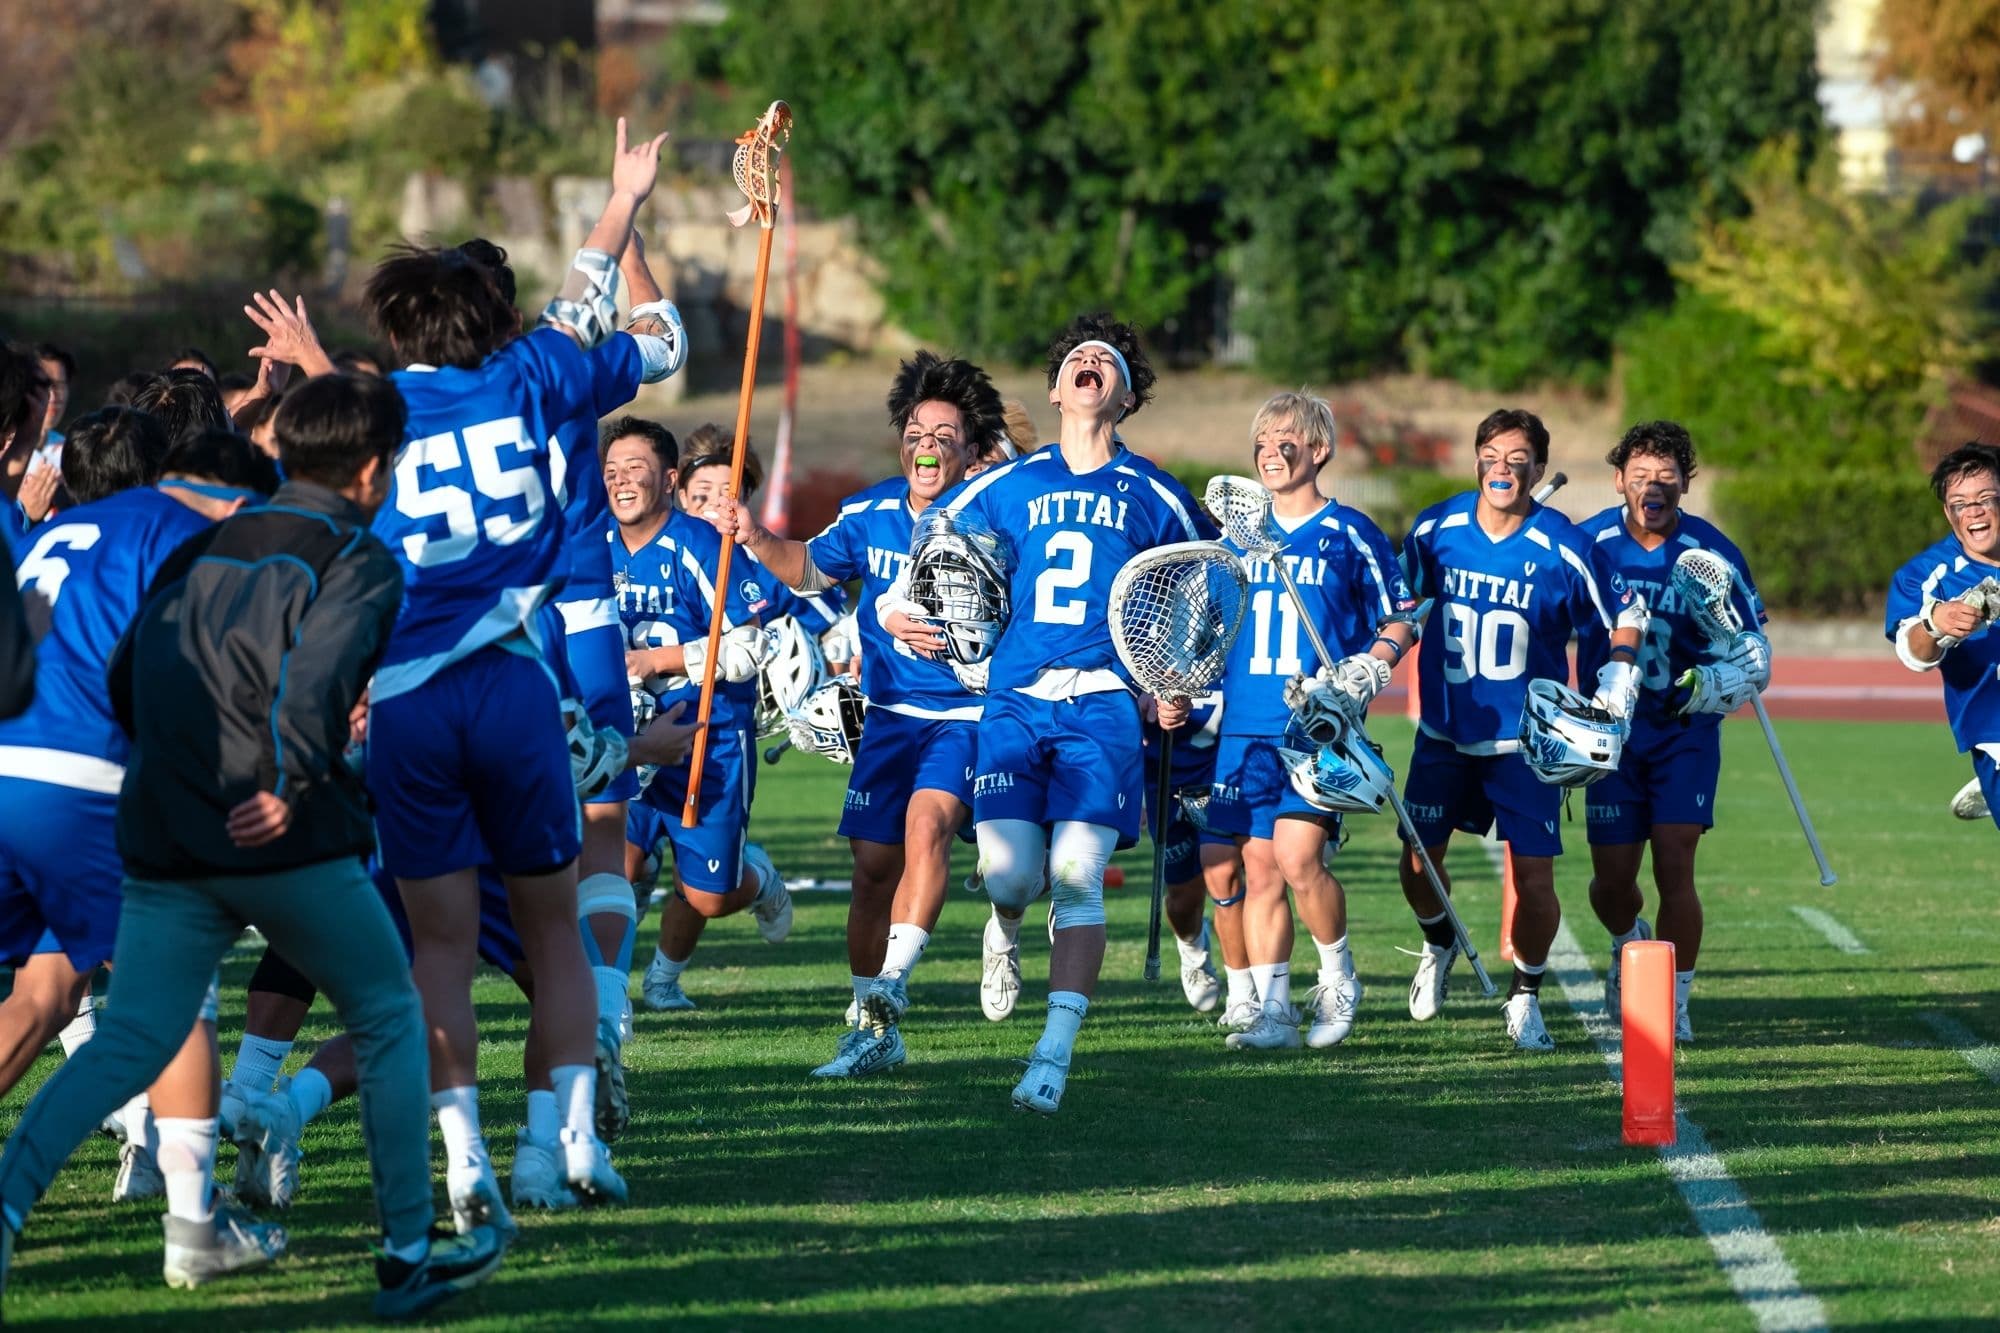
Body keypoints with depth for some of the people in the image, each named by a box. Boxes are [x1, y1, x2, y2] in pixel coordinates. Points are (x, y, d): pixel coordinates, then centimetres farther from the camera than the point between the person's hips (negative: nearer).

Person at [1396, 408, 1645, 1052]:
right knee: (1418, 861, 5)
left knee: (1533, 876, -8)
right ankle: (1439, 943, 40)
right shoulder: (1434, 530, -6)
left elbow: (1627, 614, -1)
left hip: (1527, 737, -3)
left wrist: (1619, 672, -16)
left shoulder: (1564, 550, -14)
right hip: (1445, 731, 3)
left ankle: (1525, 998, 16)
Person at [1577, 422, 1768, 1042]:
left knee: (1674, 869, -12)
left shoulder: (1712, 553, -8)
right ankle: (1629, 944, 40)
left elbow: (1753, 653, -3)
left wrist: (1716, 683, -23)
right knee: (1612, 881, 4)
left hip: (1686, 730, -1)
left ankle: (1673, 1002, 1)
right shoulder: (1587, 544, -5)